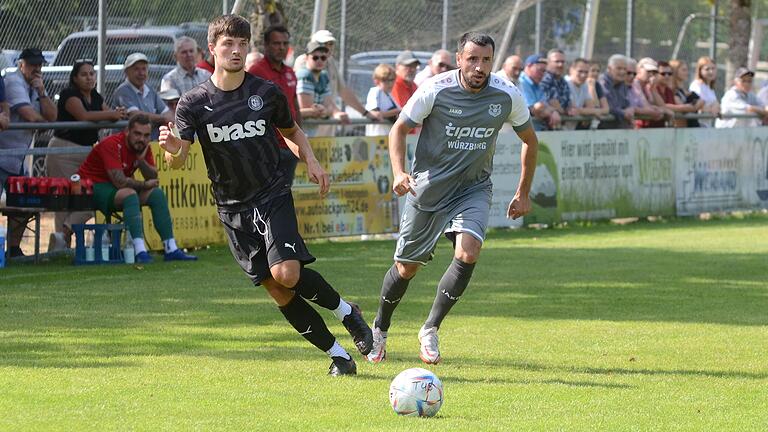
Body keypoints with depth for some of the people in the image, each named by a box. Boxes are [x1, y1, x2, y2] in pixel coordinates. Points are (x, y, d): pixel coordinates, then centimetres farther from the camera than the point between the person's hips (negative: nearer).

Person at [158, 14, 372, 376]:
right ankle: (338, 354, 11)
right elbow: (179, 161, -11)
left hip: (273, 197, -1)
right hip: (232, 208, 1)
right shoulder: (193, 104, -4)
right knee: (278, 293, -1)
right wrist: (172, 150, -35)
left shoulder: (267, 93, 0)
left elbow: (292, 133, 17)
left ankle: (345, 311, 4)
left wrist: (311, 160, -2)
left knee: (287, 274, -23)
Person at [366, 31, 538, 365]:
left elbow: (529, 141, 7)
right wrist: (399, 172, -22)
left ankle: (430, 330, -7)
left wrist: (523, 193, 9)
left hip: (473, 189, 1)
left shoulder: (507, 96, -11)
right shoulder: (435, 90, -17)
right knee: (406, 268, 6)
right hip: (428, 188, -1)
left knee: (467, 253, -24)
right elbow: (399, 129, -5)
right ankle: (380, 330, 34)